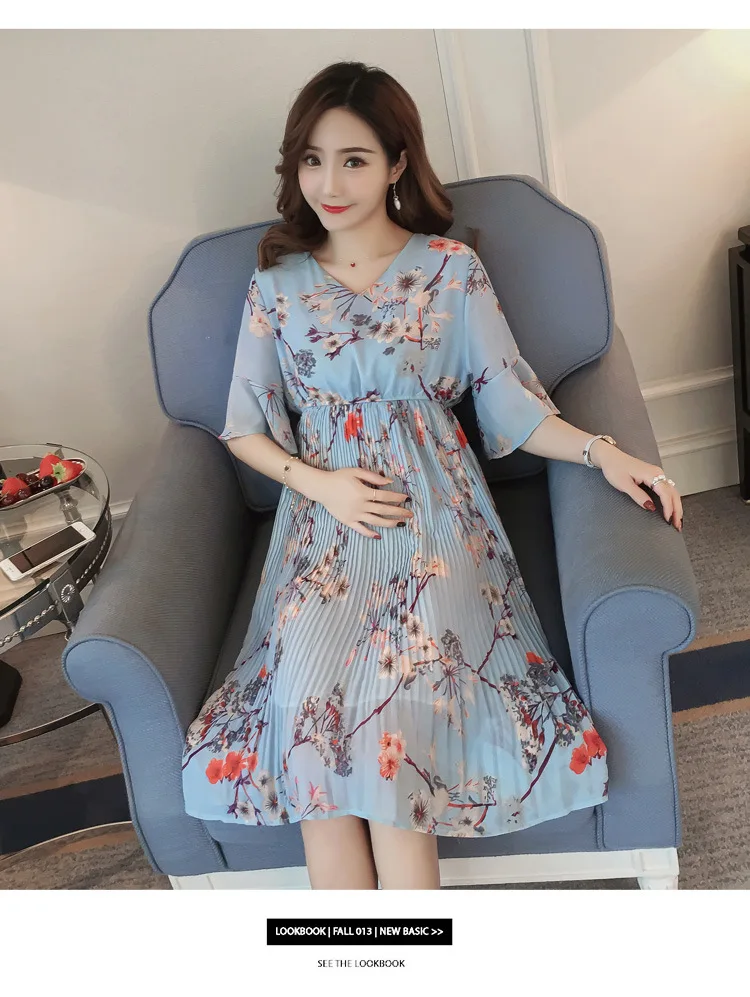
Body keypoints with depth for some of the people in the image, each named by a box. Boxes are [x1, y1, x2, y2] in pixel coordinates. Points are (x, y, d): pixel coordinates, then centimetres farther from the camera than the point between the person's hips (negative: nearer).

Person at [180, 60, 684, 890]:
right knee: (306, 696, -24)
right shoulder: (276, 284, 9)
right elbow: (244, 430, 11)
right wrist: (321, 483, -6)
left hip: (430, 513, -1)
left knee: (390, 694, -25)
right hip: (322, 519, 2)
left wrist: (599, 450, -15)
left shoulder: (452, 269, 4)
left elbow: (513, 407, 2)